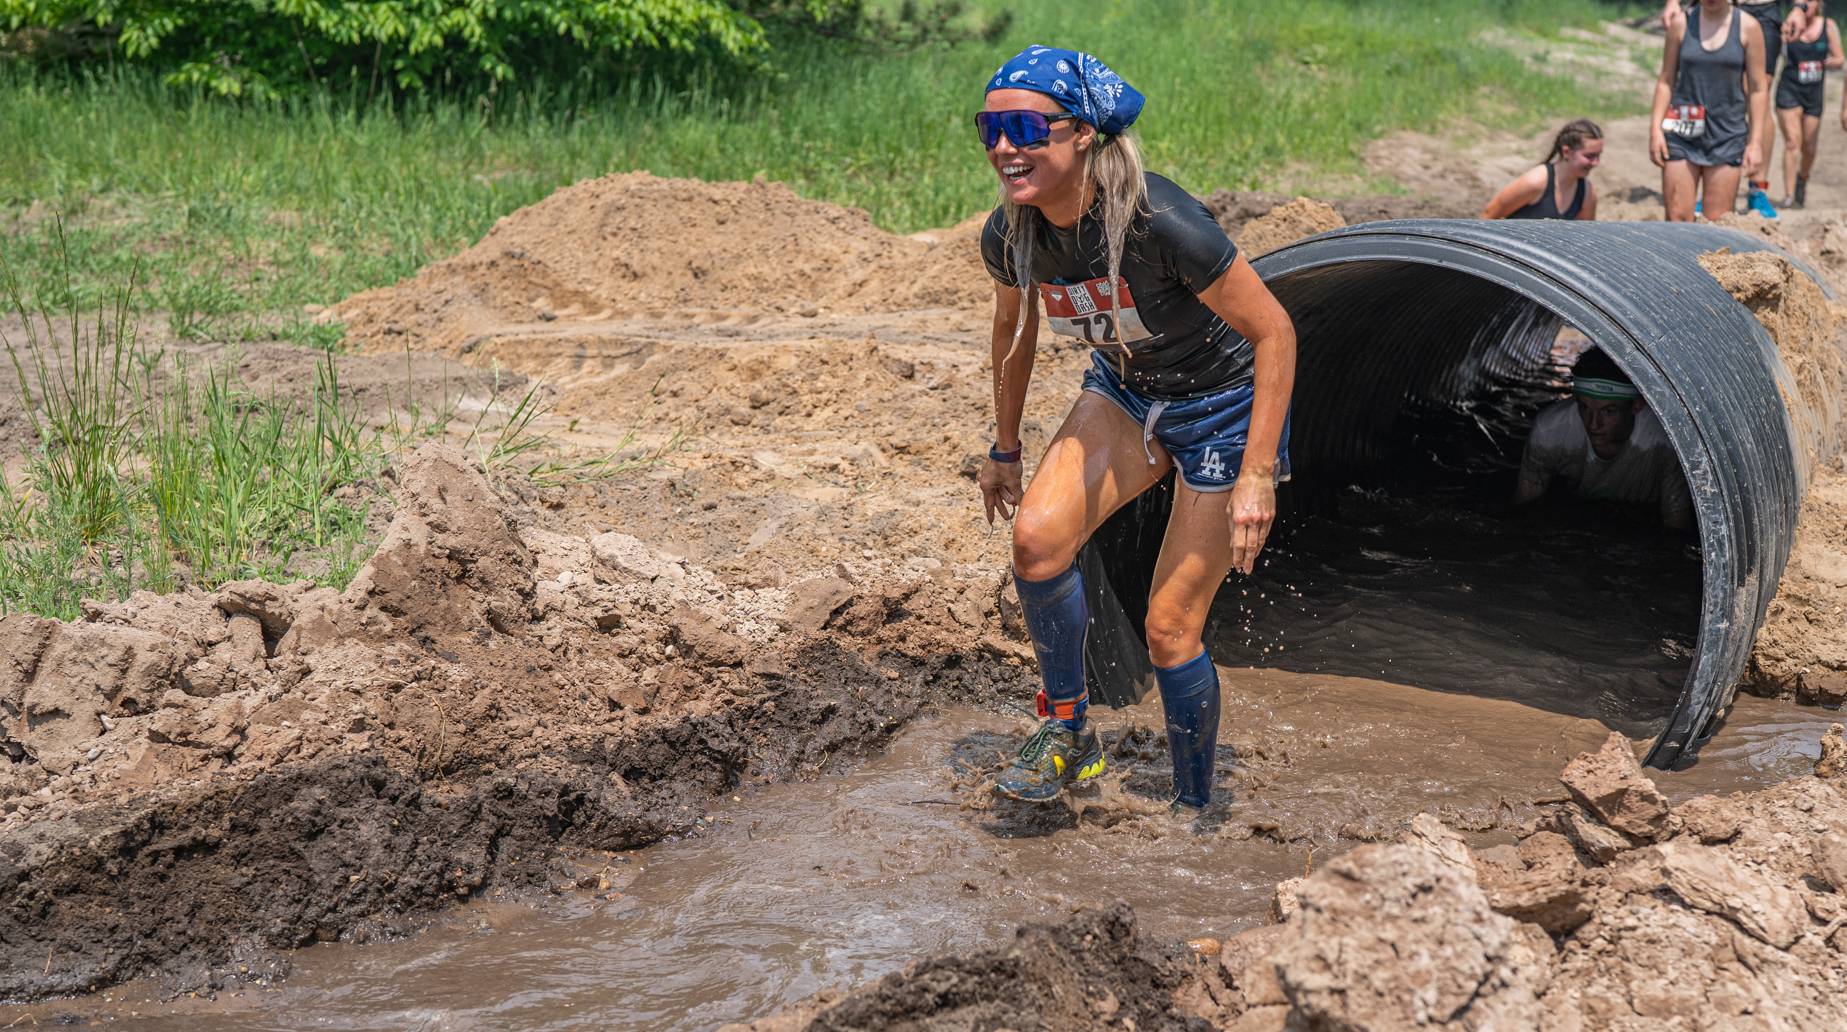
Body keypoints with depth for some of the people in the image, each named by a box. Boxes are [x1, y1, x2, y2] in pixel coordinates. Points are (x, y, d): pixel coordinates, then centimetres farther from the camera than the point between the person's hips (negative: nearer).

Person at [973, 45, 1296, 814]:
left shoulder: (1158, 221, -34)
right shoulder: (1009, 236, -16)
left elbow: (1274, 332, -25)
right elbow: (1014, 330, 7)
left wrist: (1258, 474, -26)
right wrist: (1004, 449, 16)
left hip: (1224, 406, -5)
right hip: (1125, 393, 5)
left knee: (1169, 629, -4)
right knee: (1037, 534, -22)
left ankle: (1194, 810, 18)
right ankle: (1067, 731, -1)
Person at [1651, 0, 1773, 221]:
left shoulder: (1747, 27, 0)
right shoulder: (1682, 24, 3)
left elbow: (1758, 89, 2)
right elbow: (1666, 80, 8)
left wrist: (1756, 142, -4)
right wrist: (1655, 128, -2)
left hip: (1727, 137, -1)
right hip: (1682, 134, 1)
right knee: (1677, 219, -4)